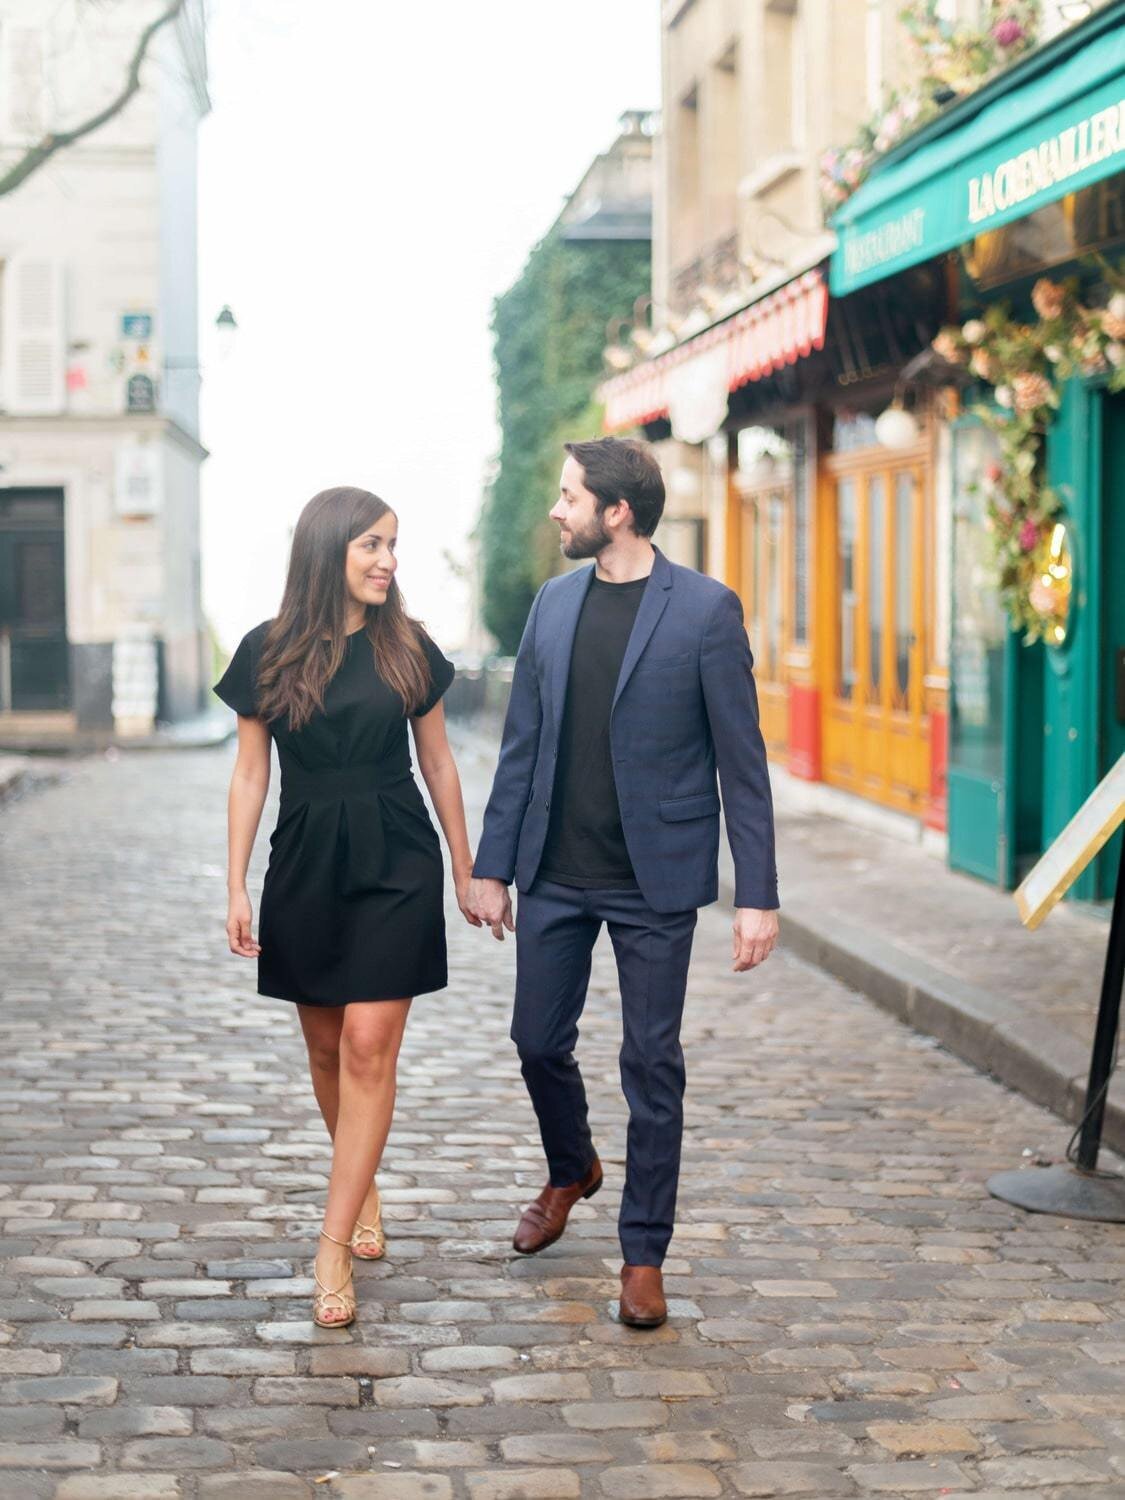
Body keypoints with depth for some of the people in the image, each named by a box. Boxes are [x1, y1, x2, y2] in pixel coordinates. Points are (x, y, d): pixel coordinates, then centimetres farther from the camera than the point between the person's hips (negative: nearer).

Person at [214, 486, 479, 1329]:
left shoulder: (407, 648, 1)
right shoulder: (269, 652, 0)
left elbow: (437, 762, 9)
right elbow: (250, 774, 4)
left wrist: (466, 869, 12)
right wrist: (237, 888, 0)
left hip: (396, 865, -1)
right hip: (305, 868, 1)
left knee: (369, 1046, -9)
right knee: (327, 1048, 12)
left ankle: (335, 1248, -8)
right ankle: (364, 1191, 36)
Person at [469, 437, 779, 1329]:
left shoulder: (705, 609, -9)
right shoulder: (554, 602, 6)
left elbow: (742, 761, -8)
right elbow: (523, 744, 10)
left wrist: (758, 896, -11)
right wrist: (493, 865, 8)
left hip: (654, 880, -5)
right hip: (556, 873, 5)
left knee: (652, 1065, 4)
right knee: (539, 1039, 13)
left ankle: (645, 1254, 17)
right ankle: (572, 1171, 43)